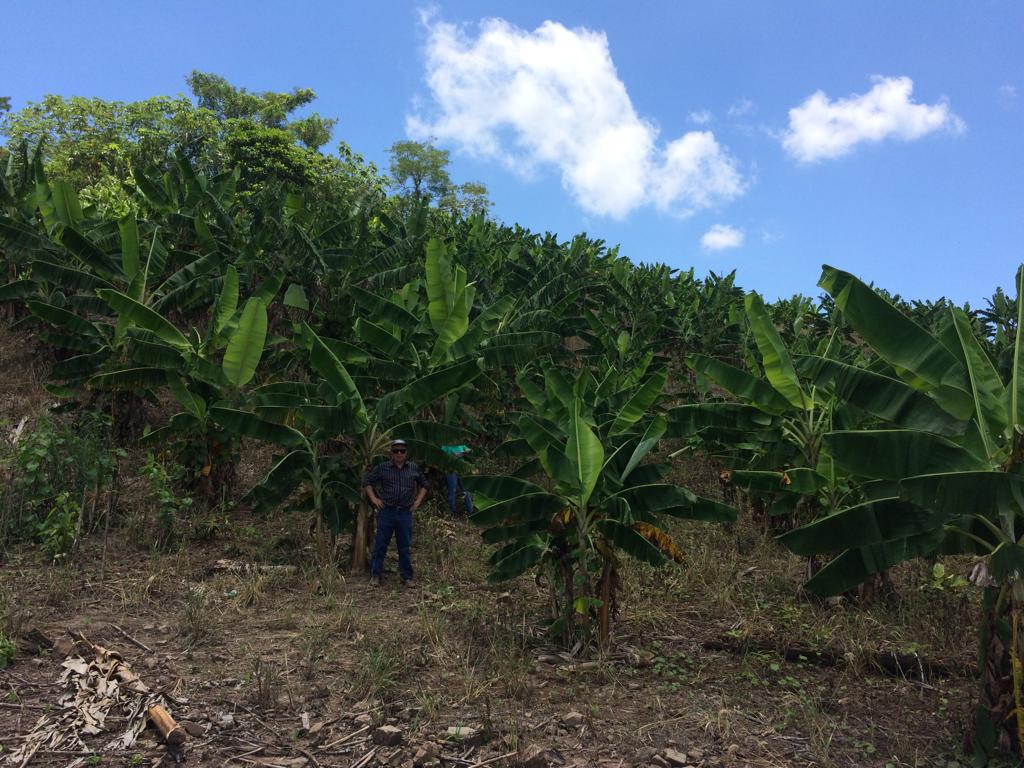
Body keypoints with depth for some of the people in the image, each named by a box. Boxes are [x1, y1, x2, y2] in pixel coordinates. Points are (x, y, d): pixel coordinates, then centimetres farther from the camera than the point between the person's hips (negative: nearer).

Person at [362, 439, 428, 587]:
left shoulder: (413, 468, 6)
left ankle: (407, 577, 17)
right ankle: (375, 575, 13)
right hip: (386, 512, -2)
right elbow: (367, 481, 7)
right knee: (380, 544, 2)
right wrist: (373, 499, 0)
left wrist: (418, 501, 9)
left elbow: (424, 484, 19)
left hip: (405, 513, 2)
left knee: (405, 547, 7)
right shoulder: (382, 468, -1)